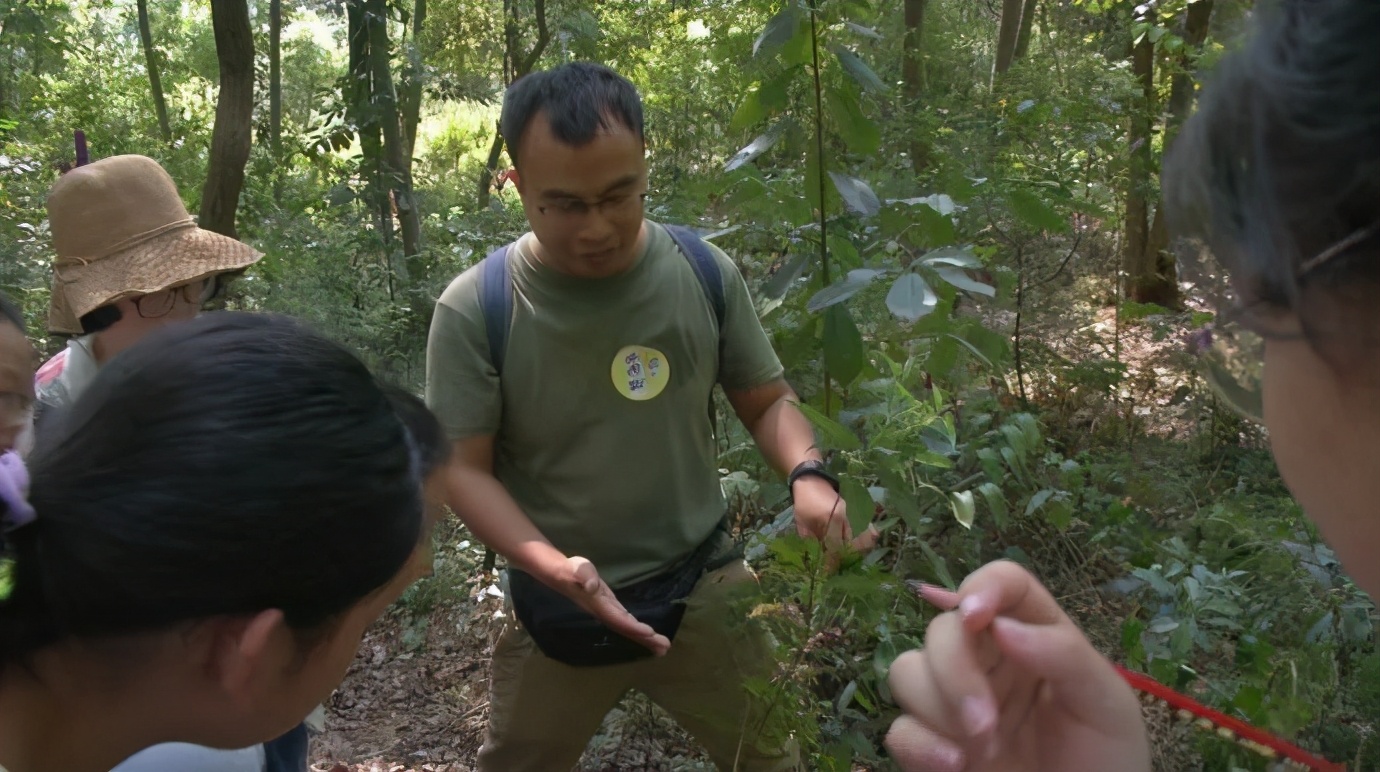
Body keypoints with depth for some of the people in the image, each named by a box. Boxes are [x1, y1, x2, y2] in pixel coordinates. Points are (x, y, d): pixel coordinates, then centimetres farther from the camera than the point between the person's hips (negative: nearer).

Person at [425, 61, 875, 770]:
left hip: (703, 587, 1)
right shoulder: (474, 310, -18)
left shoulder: (706, 275, -11)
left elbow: (766, 399, 0)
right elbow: (464, 468, -14)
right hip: (559, 606, -1)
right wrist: (553, 567, -30)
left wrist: (807, 474, -21)